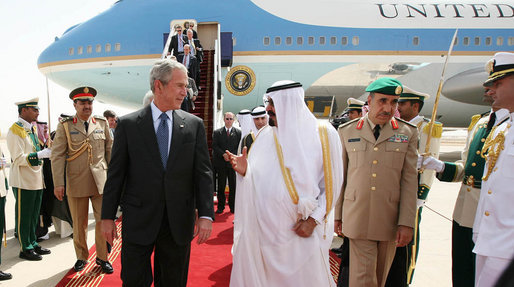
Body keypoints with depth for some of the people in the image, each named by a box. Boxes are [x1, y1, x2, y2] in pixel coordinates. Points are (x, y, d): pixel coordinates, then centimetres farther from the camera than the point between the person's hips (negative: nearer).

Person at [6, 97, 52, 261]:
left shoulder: (32, 128, 13)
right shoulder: (15, 130, -14)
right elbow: (18, 159, -19)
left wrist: (46, 152, 9)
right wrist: (41, 154, -24)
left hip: (36, 180, 8)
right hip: (23, 182, -8)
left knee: (33, 215, 16)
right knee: (24, 217, 3)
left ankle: (33, 244, 28)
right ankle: (25, 249, 14)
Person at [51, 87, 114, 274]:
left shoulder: (102, 123, 9)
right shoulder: (65, 125, 3)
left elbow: (110, 151, 12)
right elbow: (57, 155, 0)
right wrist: (58, 183, -6)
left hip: (101, 181, 1)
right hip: (76, 183, -1)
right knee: (79, 224, 9)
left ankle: (102, 258, 19)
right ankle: (81, 257, 28)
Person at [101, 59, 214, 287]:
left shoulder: (194, 125, 2)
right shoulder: (128, 124, -1)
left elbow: (203, 172, -1)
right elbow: (116, 173, 2)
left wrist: (206, 214, -8)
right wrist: (108, 216, 1)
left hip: (178, 222, 2)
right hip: (138, 221, -1)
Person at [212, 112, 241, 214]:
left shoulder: (238, 132, 7)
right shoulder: (217, 132, 8)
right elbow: (214, 146, 0)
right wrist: (223, 154, -13)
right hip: (221, 163, 0)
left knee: (233, 186, 3)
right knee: (221, 186, 5)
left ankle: (233, 207, 13)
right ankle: (220, 206, 14)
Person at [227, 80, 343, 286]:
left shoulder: (323, 134, -4)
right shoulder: (265, 135, 7)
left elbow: (331, 184, -5)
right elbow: (257, 180, 9)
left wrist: (313, 220, -12)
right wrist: (244, 171, -11)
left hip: (301, 231, -3)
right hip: (263, 227, 3)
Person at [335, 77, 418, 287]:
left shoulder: (408, 133, 3)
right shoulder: (347, 131, 2)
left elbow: (409, 180, -1)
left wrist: (407, 222, -5)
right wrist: (336, 214, 6)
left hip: (389, 220, 1)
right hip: (357, 219, -1)